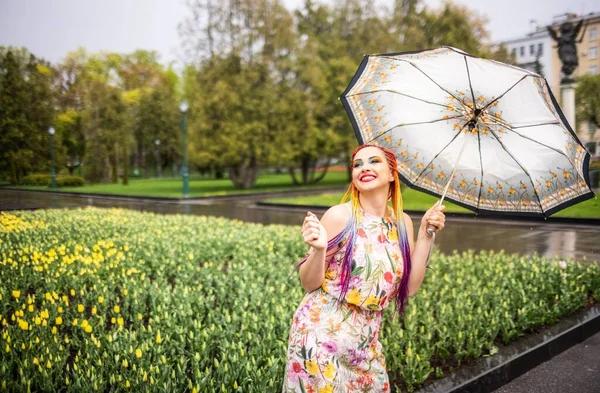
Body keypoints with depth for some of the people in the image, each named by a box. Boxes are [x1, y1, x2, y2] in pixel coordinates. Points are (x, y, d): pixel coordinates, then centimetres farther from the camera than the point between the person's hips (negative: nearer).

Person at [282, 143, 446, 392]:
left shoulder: (402, 223, 3)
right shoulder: (340, 216, -12)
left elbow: (409, 287, 0)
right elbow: (309, 284, -10)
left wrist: (425, 235, -4)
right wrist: (319, 249, -29)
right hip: (321, 334, -5)